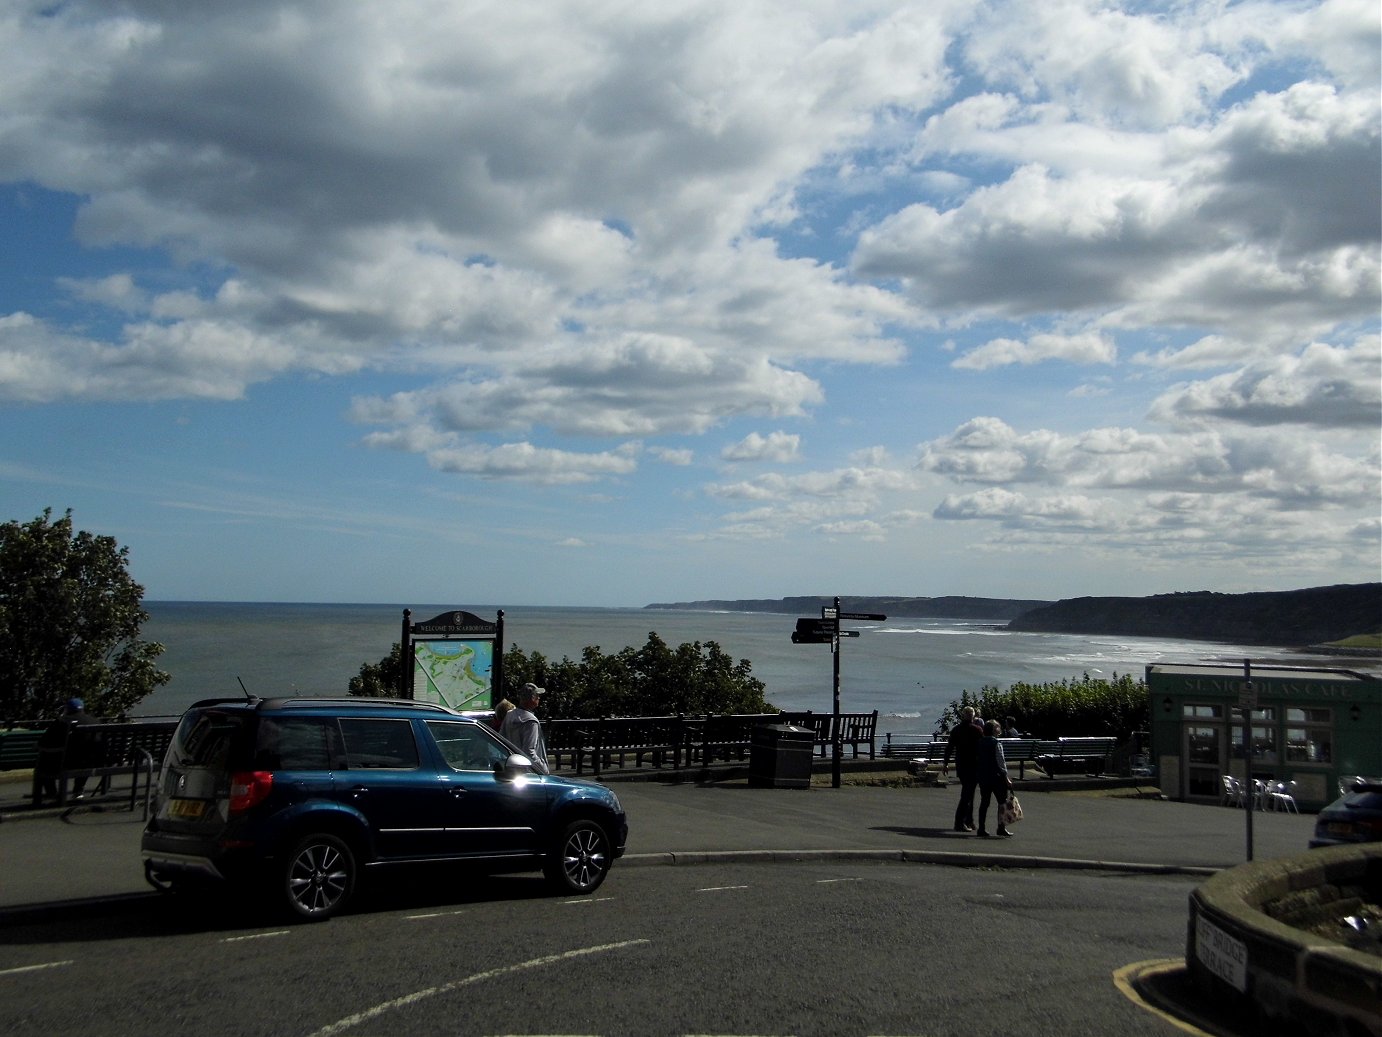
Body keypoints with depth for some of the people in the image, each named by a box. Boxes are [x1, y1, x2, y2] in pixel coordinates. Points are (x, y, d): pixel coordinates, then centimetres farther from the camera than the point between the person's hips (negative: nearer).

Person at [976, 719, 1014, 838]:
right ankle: (1001, 829, -2)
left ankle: (982, 828, 9)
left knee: (984, 802, 10)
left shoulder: (980, 743, 7)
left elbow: (978, 760, 11)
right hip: (996, 777, -6)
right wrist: (1006, 778, -10)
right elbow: (1001, 762, -14)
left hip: (983, 777, 6)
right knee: (1002, 802, 2)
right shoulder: (996, 743, -12)